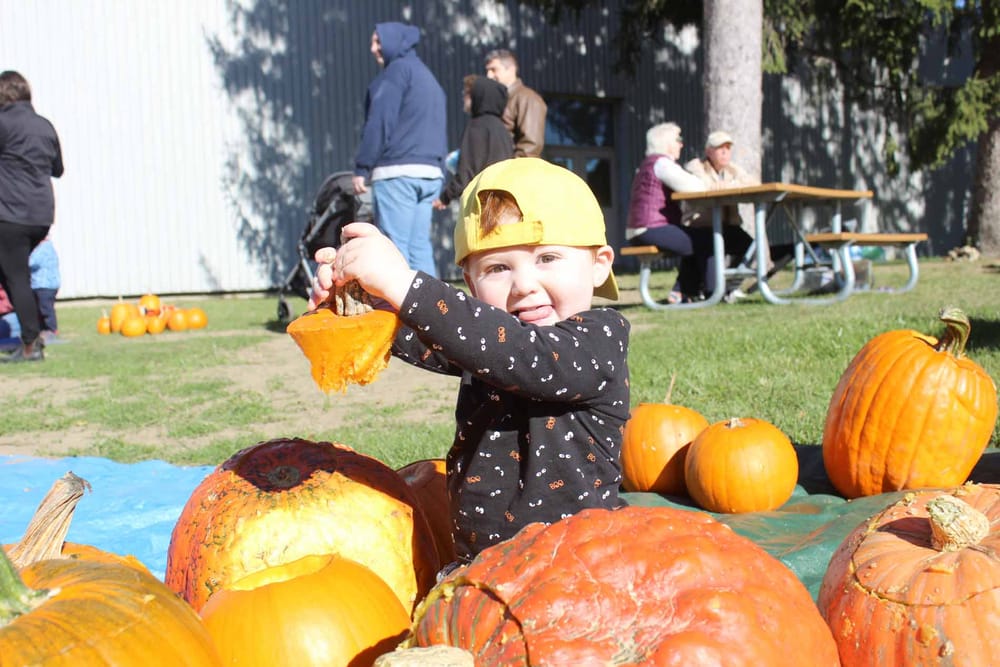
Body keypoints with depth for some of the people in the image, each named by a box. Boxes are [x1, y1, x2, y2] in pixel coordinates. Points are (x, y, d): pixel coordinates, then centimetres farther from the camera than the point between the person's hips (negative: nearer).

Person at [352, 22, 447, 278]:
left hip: (397, 172, -9)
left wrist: (362, 168, -10)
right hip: (431, 172, 9)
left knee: (394, 247, -8)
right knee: (419, 246, 8)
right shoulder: (429, 77, 25)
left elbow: (379, 122, -11)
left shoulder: (397, 70, -2)